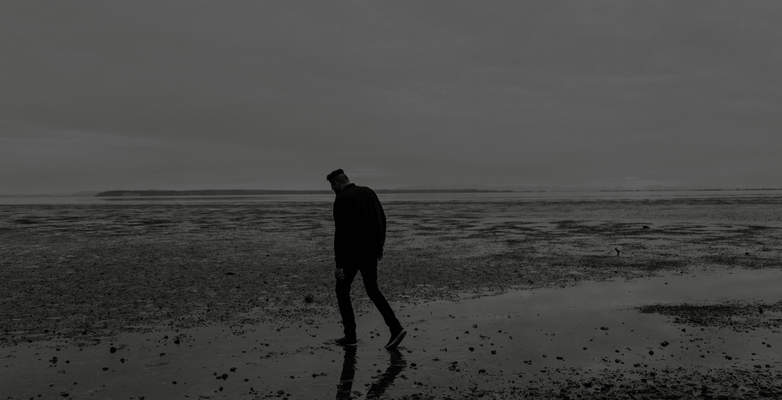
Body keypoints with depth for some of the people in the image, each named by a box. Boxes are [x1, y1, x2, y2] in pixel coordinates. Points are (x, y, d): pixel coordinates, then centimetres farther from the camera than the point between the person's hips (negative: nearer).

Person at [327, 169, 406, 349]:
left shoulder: (341, 200, -15)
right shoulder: (369, 192, 8)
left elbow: (341, 233, -20)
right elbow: (382, 221, 13)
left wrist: (339, 264, -18)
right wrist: (379, 247, 23)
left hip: (352, 253, -7)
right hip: (370, 251, 7)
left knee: (342, 290, 12)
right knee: (372, 290, 17)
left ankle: (350, 335, 15)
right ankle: (395, 328, 3)